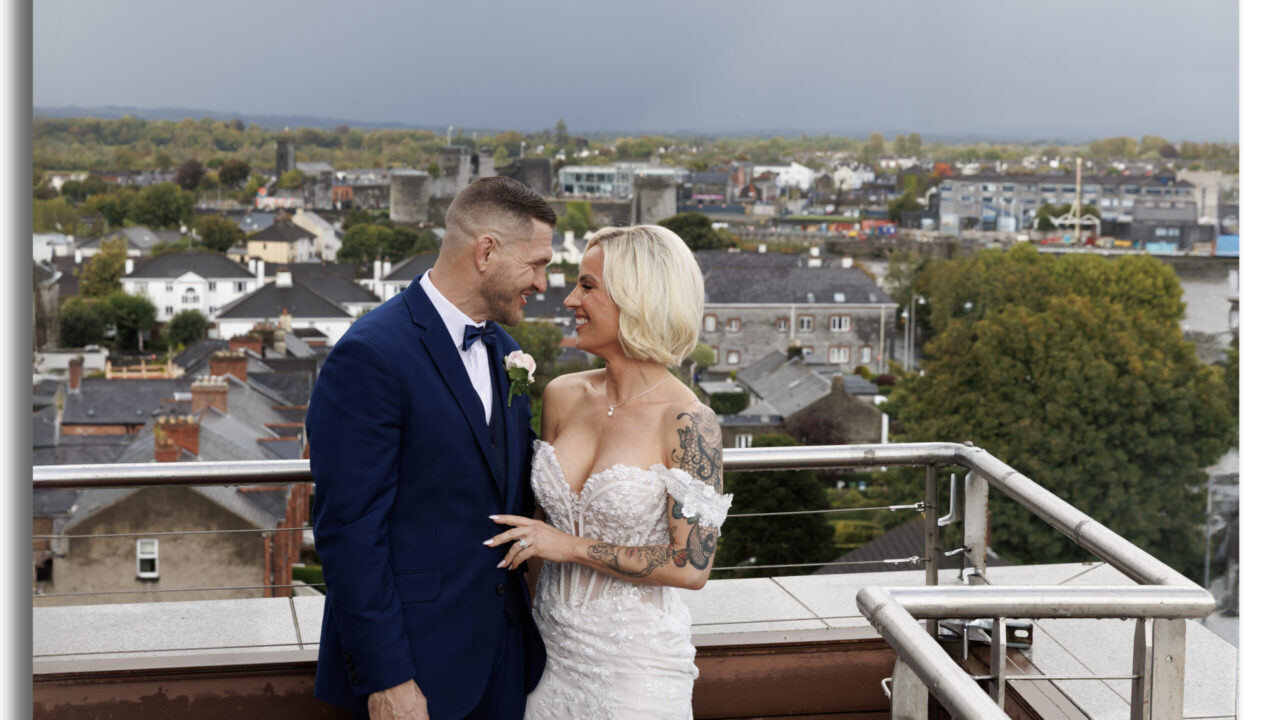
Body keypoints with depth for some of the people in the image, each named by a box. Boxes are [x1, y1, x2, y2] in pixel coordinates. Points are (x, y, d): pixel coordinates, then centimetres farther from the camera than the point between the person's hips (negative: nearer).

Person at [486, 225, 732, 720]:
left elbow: (692, 565, -17)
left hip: (635, 658, -5)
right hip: (553, 642, 5)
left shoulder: (686, 422, -17)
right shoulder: (563, 396, 0)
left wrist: (571, 547, -17)